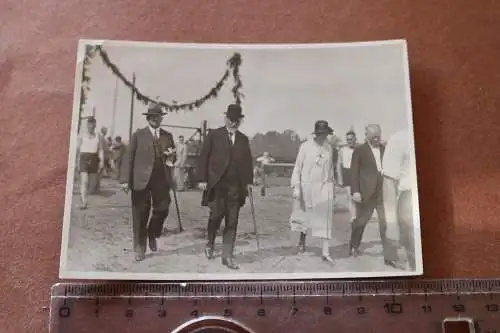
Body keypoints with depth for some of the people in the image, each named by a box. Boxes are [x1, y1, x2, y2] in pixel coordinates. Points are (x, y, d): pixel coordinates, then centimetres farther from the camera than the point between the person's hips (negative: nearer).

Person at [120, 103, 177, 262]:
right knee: (140, 215, 2)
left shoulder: (168, 136, 13)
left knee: (162, 210, 0)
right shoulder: (138, 135, 3)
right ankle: (140, 248, 15)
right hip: (141, 180, -3)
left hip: (162, 179, 3)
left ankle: (152, 235, 29)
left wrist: (171, 156, -6)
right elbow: (128, 158, -1)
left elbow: (173, 158, 19)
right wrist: (125, 180, -9)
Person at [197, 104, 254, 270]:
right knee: (216, 215, -5)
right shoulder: (214, 135, 4)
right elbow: (203, 157, 1)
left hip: (236, 186, 3)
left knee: (232, 222, 2)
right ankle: (209, 244, 25)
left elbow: (248, 162, 15)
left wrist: (249, 181, 6)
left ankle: (228, 256, 10)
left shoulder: (244, 139, 14)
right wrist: (202, 179, -5)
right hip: (216, 183, -3)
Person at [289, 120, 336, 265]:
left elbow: (330, 168, 15)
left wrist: (333, 187, 17)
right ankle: (302, 239, 40)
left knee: (325, 220, -4)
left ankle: (325, 252, -2)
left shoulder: (328, 147, 5)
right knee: (305, 215, 13)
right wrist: (296, 187, -9)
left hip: (324, 187, 2)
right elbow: (297, 167, -4)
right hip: (307, 186, -2)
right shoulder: (305, 146, -5)